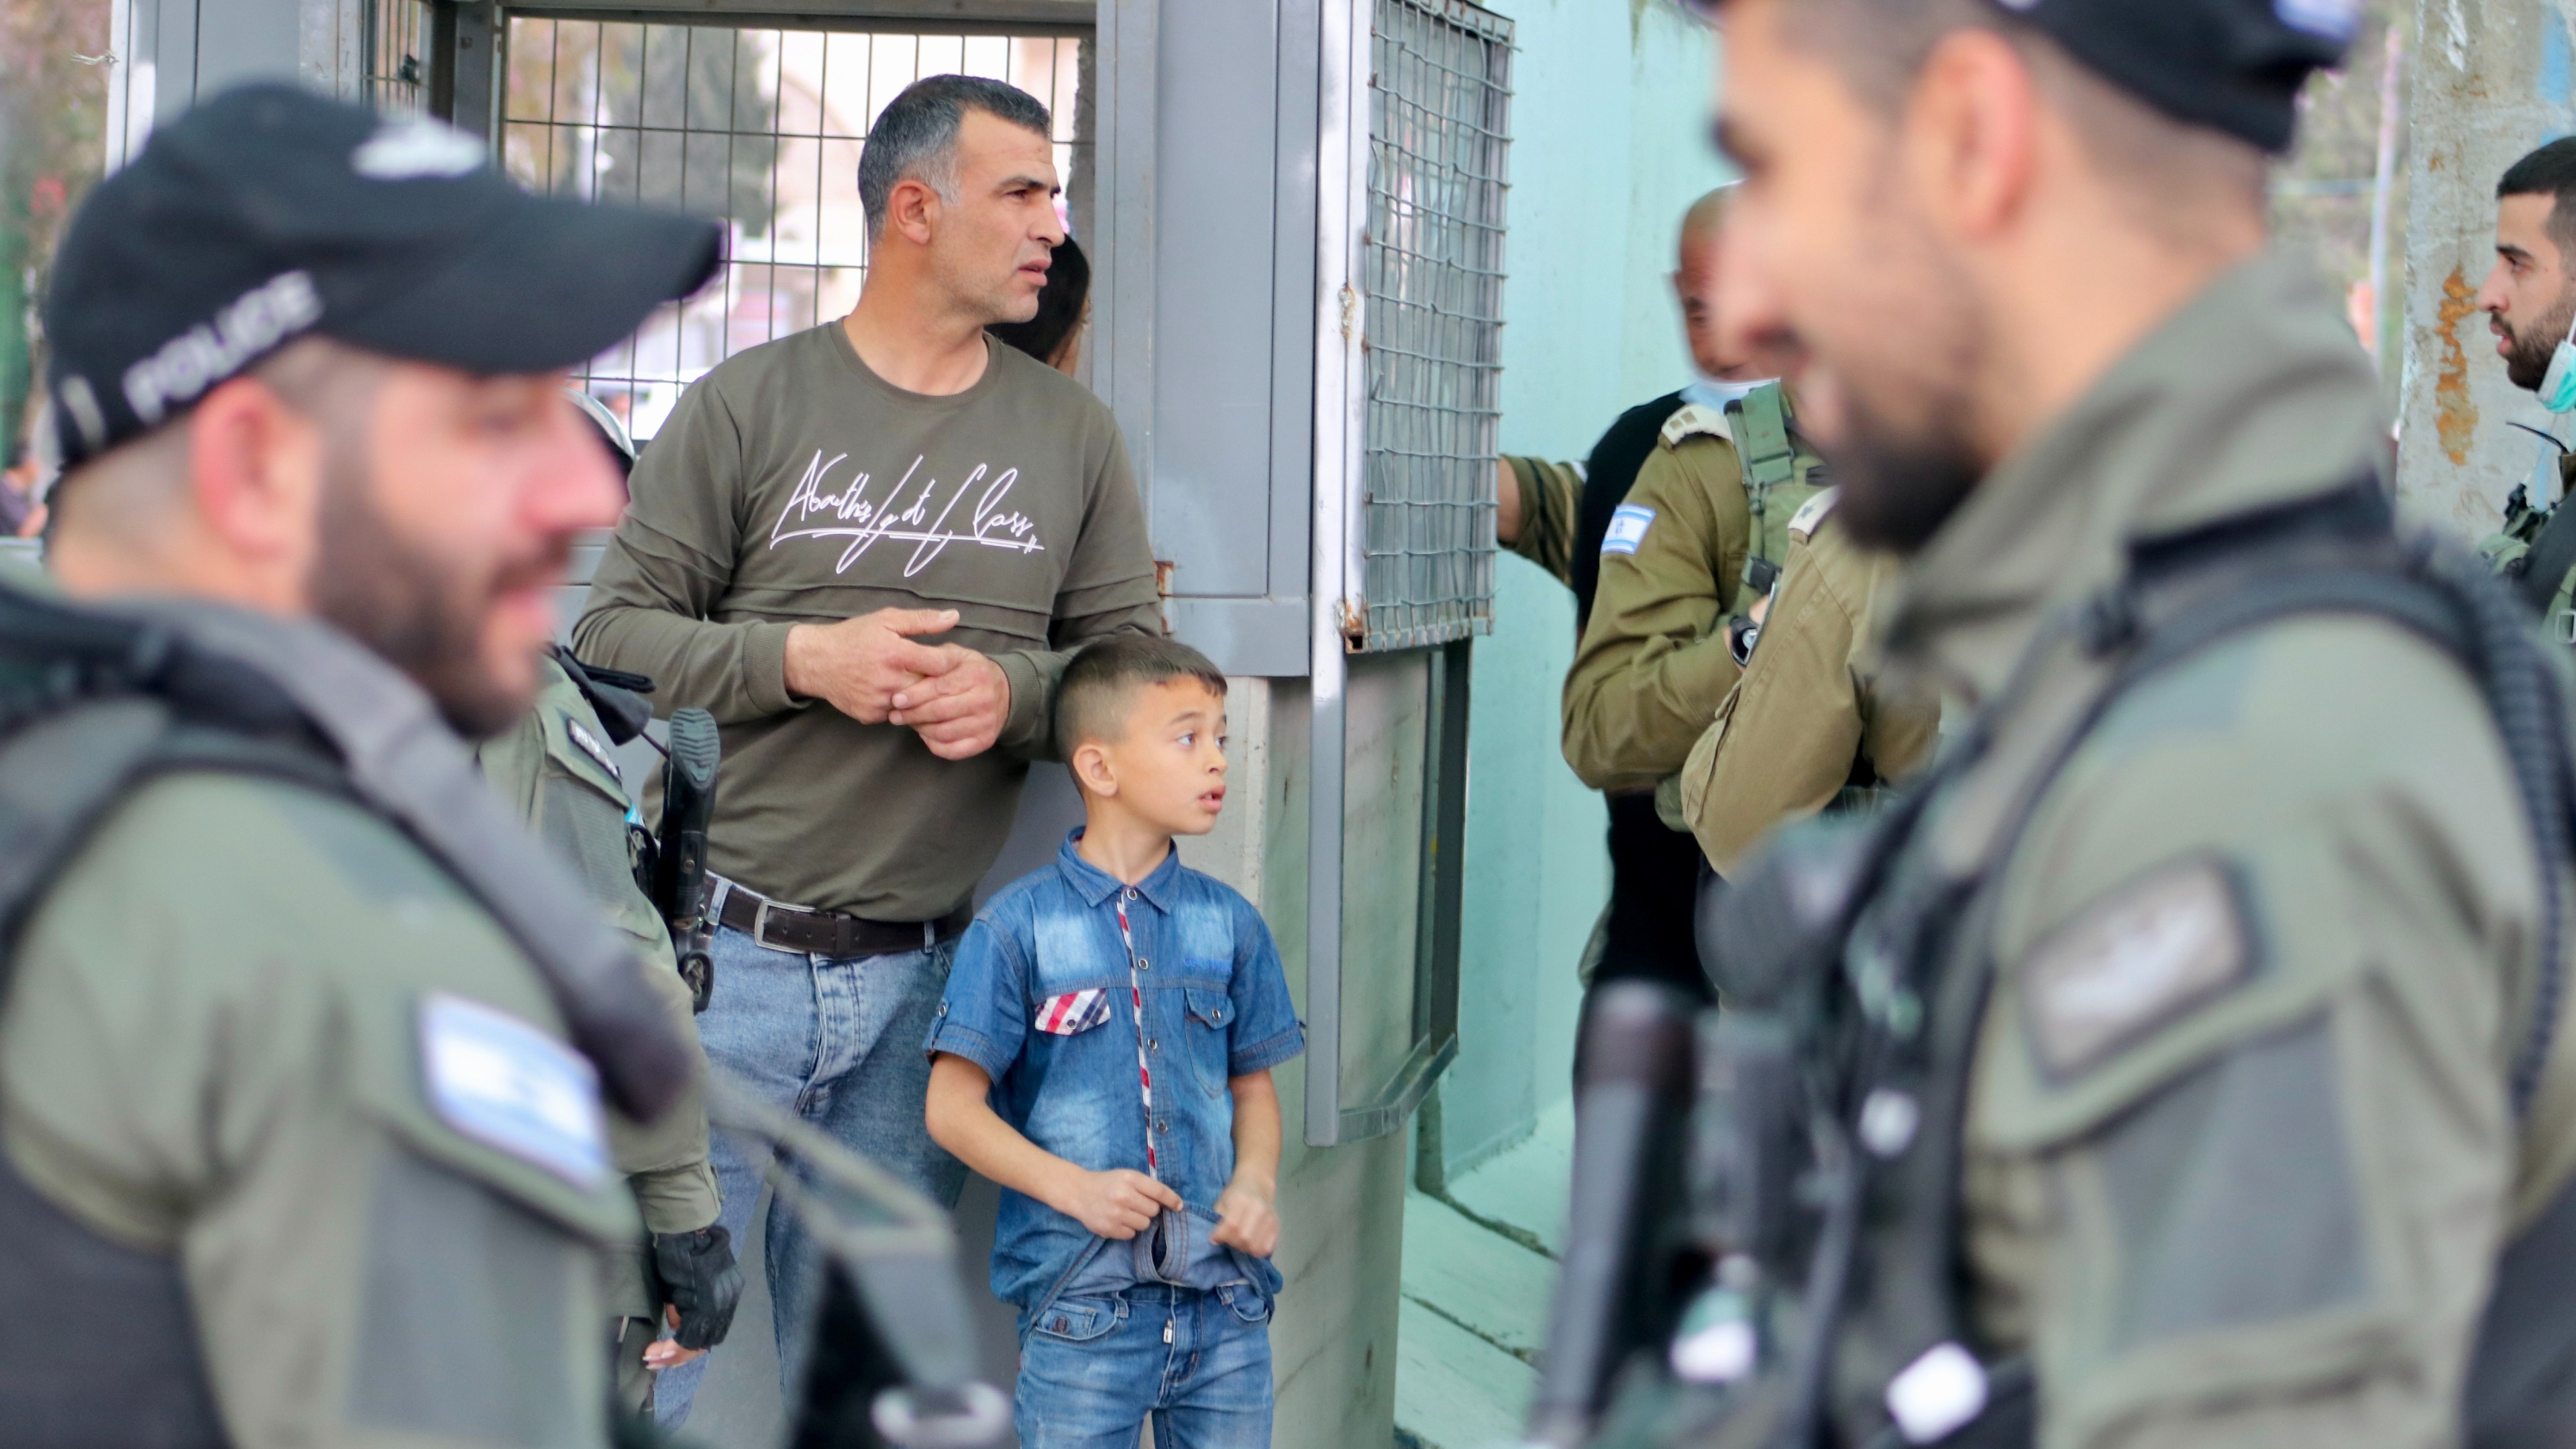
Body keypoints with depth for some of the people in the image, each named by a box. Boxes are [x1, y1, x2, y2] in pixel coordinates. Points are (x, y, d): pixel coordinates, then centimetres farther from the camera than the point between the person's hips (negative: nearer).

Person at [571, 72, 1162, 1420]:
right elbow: (614, 632, -1)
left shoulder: (1071, 432, 10)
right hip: (727, 954, -3)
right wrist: (800, 658, -15)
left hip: (922, 984, 3)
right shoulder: (745, 404, 0)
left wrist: (1016, 691, -11)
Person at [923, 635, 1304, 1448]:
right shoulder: (1018, 929, -3)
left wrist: (1257, 1183, -3)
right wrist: (1074, 1188, -15)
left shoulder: (1230, 925, 8)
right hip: (1082, 1309, -3)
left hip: (1225, 1297, 4)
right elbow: (953, 1107, -4)